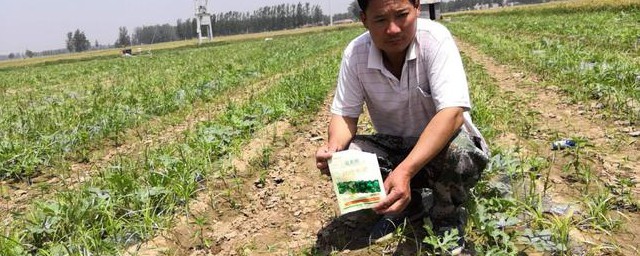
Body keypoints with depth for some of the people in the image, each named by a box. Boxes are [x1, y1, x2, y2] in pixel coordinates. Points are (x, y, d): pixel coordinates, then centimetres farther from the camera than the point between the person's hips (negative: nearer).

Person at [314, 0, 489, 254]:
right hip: (395, 146, 4)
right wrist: (333, 147, -34)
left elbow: (452, 113, -35)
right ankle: (406, 206, 6)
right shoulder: (355, 53, -14)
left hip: (442, 143, -3)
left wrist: (405, 171, -48)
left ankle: (448, 216, -2)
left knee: (459, 152, -37)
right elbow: (345, 114, -9)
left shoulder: (436, 38, -25)